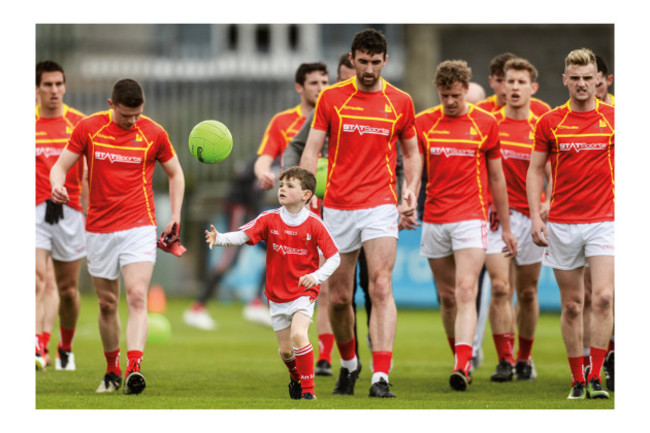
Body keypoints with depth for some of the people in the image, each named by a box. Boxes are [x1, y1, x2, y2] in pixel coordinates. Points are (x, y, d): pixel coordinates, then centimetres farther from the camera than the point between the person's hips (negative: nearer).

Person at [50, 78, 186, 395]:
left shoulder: (154, 133, -1)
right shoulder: (88, 128, -1)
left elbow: (175, 173, 13)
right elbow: (60, 166, 2)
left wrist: (175, 217, 6)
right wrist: (57, 185, -21)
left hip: (139, 227, -2)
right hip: (99, 228, 2)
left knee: (137, 297, -18)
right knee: (107, 303, 8)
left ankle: (134, 369, -29)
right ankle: (112, 372, 24)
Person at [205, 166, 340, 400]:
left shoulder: (314, 224, -10)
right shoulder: (269, 219, -4)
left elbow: (334, 257, -8)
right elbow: (243, 235, -16)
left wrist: (316, 276, -24)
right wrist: (220, 238, -35)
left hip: (304, 292, -3)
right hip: (277, 294, 3)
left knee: (298, 334, -25)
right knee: (285, 350, 8)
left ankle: (308, 390, -15)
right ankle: (296, 379, 41)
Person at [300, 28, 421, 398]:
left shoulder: (400, 102, 5)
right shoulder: (332, 98, 4)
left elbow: (411, 152, 16)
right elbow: (312, 150, 5)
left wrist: (411, 189, -1)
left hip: (380, 204, -1)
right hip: (337, 207, 1)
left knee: (381, 288, -15)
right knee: (339, 296, 7)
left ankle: (381, 377, -20)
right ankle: (349, 365, 31)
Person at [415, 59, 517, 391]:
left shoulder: (485, 123, 3)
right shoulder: (423, 123, 6)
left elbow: (496, 177, 9)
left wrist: (506, 227, 11)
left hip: (471, 217, -3)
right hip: (434, 220, 3)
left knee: (466, 292, -17)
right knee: (447, 296, 9)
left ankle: (461, 367, -28)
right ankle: (461, 360, 24)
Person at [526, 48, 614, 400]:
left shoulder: (612, 119, 2)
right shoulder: (549, 123, 4)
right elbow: (535, 170, 8)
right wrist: (535, 216, -2)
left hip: (603, 220, -1)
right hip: (562, 224, 1)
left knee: (602, 298, -15)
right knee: (571, 305, 4)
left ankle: (595, 377, -10)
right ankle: (577, 380, 12)